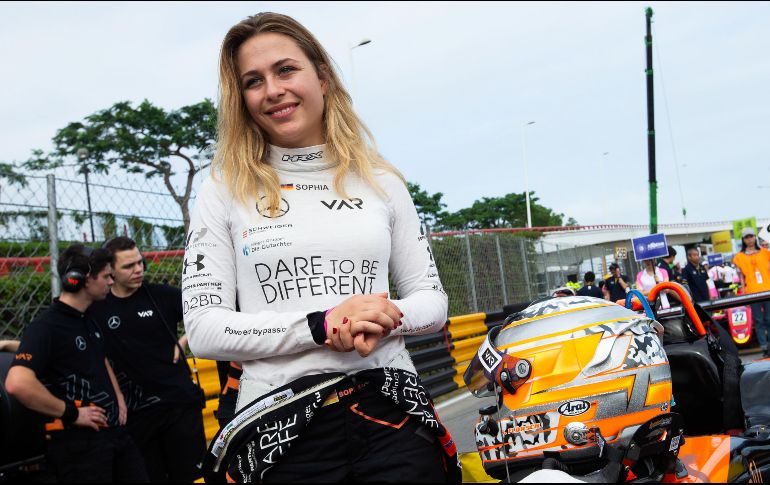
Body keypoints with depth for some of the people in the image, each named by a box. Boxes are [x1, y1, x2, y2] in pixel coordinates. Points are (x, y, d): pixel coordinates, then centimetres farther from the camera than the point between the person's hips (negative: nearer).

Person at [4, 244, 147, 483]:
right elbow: (17, 383, -30)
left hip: (116, 430, 9)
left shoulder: (88, 319, 14)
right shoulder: (46, 326, -16)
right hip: (79, 443, -8)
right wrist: (72, 414, -21)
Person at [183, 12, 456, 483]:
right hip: (280, 421, -1)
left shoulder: (380, 180, 7)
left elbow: (433, 299, 11)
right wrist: (322, 324, -16)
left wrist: (387, 319, -12)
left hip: (390, 410, 2)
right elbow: (203, 329, -5)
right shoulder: (224, 191, 1)